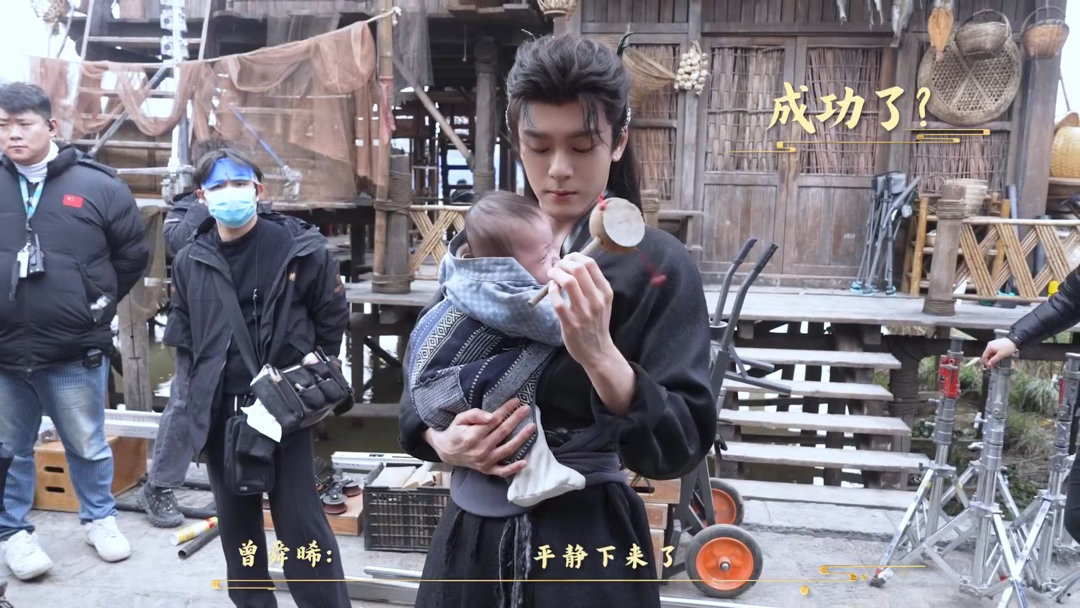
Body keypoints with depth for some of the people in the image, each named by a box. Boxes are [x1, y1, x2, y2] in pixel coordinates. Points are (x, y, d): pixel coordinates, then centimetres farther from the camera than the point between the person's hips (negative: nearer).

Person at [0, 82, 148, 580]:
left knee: (88, 447, 16)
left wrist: (99, 305, 6)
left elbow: (133, 255, 5)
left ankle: (99, 518, 37)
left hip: (76, 353, -1)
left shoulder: (96, 185, -5)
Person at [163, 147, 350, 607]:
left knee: (300, 521, -1)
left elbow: (332, 319, 1)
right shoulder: (190, 261, 4)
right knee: (236, 522, 17)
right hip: (218, 412, 4)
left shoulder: (300, 248, -7)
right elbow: (182, 337, 15)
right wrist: (190, 392, 6)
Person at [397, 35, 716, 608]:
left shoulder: (657, 263, -11)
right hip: (471, 533, 4)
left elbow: (680, 447, -15)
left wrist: (599, 354, -30)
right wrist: (440, 441, -9)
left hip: (587, 540, -4)